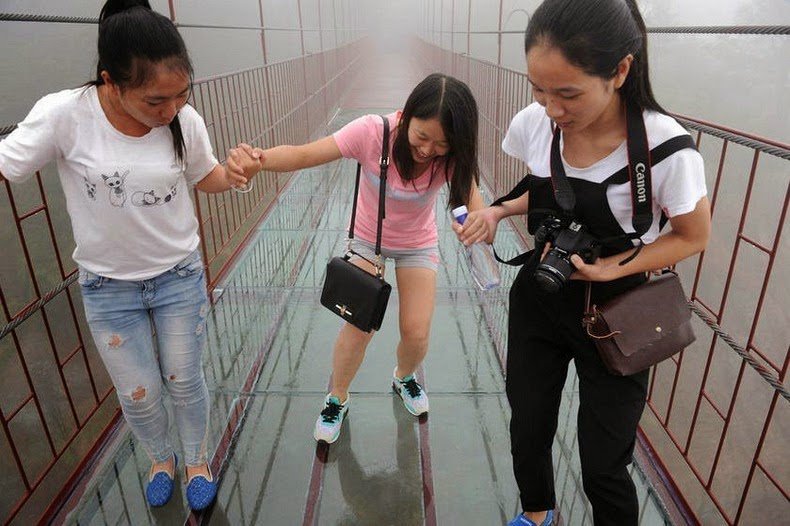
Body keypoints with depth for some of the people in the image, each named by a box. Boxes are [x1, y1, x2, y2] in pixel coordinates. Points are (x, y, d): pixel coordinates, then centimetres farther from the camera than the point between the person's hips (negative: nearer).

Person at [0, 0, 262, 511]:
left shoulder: (186, 120, -16)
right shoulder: (64, 115, -21)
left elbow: (206, 177, 0)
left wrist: (234, 175, -22)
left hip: (180, 277, 1)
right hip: (109, 287, 0)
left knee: (185, 381, 14)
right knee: (138, 395, 13)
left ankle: (197, 460, 44)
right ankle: (162, 459, 47)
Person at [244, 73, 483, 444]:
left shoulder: (453, 155, -25)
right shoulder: (373, 132, -31)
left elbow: (477, 211, -29)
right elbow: (304, 154, -34)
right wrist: (258, 158, -53)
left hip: (418, 244, 2)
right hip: (367, 239, -1)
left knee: (416, 333, -3)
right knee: (360, 327, -6)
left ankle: (404, 378, 36)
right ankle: (337, 399, 24)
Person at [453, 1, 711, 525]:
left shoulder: (666, 148, -25)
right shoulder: (535, 123, -12)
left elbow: (694, 236, -8)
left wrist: (607, 269, -23)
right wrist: (499, 211, -12)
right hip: (537, 303, 4)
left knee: (602, 467, 10)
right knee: (528, 431, 20)